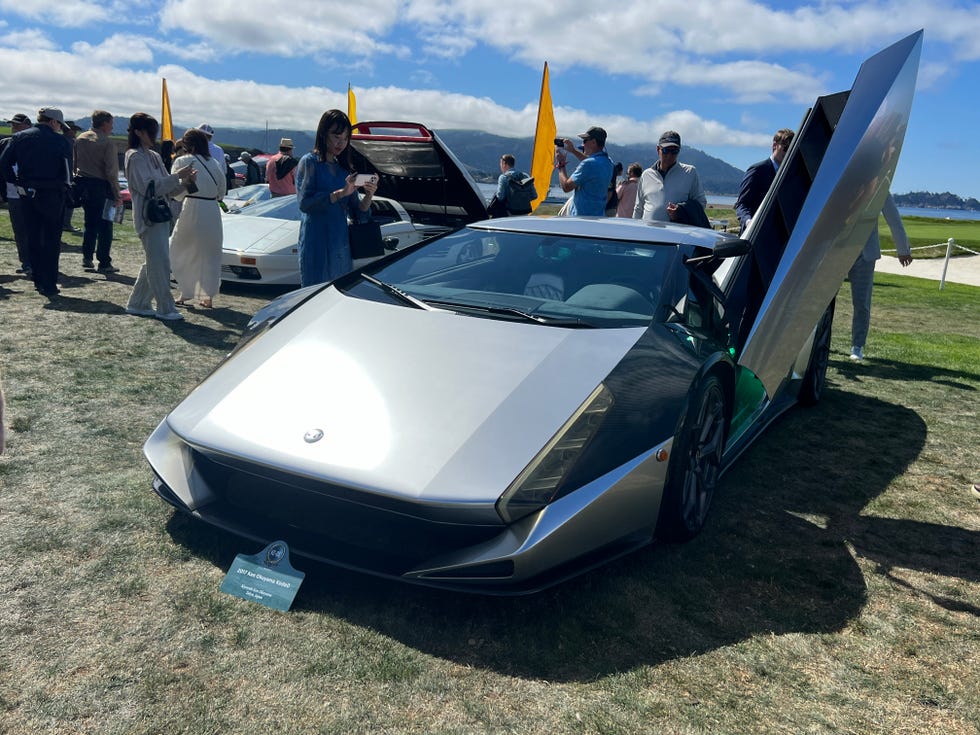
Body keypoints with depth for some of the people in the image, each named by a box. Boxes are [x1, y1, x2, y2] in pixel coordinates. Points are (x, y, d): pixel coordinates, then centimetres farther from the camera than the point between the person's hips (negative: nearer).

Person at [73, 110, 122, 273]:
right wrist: (117, 195, -11)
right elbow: (111, 171, -14)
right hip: (100, 186, -6)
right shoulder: (107, 142, -11)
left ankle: (87, 257, 18)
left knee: (90, 222, 18)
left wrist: (78, 181, 17)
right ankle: (104, 263, 2)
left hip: (82, 184, 6)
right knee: (105, 224, 1)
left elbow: (74, 163, 11)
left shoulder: (80, 139, 9)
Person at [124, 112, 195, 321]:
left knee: (154, 263, 12)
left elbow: (167, 188, 16)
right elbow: (148, 187, -18)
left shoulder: (154, 156, 16)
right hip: (147, 215, -9)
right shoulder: (135, 157, -9)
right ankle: (165, 308, 0)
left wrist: (184, 181, -1)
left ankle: (138, 304, 23)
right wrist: (176, 176, -19)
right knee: (159, 262, -7)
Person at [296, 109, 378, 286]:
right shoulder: (309, 162, -1)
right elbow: (304, 202, -15)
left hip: (341, 245, 6)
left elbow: (358, 214, 11)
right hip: (316, 245, -6)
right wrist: (340, 193, -20)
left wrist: (369, 196, -8)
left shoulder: (343, 168, 15)